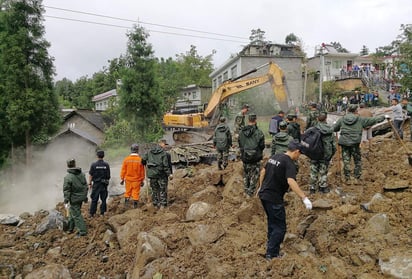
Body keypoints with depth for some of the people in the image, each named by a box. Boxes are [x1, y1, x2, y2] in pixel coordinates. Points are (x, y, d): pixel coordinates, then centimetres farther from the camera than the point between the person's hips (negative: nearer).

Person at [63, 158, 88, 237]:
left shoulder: (68, 177, -20)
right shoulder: (82, 174, 1)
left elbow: (66, 190, -17)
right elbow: (85, 186, 9)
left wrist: (66, 201, -12)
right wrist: (85, 196, 20)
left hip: (74, 199, -7)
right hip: (81, 197, 7)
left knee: (76, 214, 1)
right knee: (72, 213, 24)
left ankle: (82, 231, 2)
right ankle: (70, 228, 37)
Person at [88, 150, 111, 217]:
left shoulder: (93, 165, -9)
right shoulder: (106, 165, -4)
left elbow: (90, 175, -6)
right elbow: (108, 176, 0)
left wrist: (89, 184, 4)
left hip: (96, 184, -1)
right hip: (104, 184, 1)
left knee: (94, 199, 6)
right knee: (103, 199, 9)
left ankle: (91, 213, 10)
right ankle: (102, 213, 13)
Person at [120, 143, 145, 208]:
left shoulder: (126, 159, -7)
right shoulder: (140, 159, -11)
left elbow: (123, 170, -1)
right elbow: (142, 171, -4)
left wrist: (122, 179, 9)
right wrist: (142, 180, 7)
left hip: (128, 179, 2)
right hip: (137, 180, -2)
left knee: (128, 192, 17)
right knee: (136, 193, 7)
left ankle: (126, 202, 16)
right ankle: (135, 205, 10)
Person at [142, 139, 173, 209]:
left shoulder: (149, 152, 4)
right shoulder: (164, 153, -12)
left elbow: (143, 160, 5)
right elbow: (165, 165, -15)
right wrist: (169, 174, -9)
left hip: (152, 174, 5)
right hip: (161, 174, -5)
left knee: (154, 190, 16)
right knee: (162, 190, 8)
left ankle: (155, 204, 21)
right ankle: (162, 204, 8)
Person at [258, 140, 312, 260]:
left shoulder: (274, 157, 8)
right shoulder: (289, 163, -17)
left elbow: (263, 171, 19)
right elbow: (291, 181, -32)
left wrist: (261, 186, 32)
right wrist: (304, 198, -33)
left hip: (263, 195, 9)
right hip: (274, 199, -9)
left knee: (272, 222, 27)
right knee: (280, 228, 4)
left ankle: (270, 243, 42)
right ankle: (272, 254, 10)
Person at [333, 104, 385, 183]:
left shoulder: (341, 119, 4)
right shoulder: (360, 119, 0)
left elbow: (334, 129, 11)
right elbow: (372, 120, 8)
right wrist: (383, 117, 22)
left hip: (344, 143, 2)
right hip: (355, 143, -2)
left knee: (346, 161, 7)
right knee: (358, 160, 13)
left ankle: (347, 179, 10)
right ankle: (357, 178, 15)